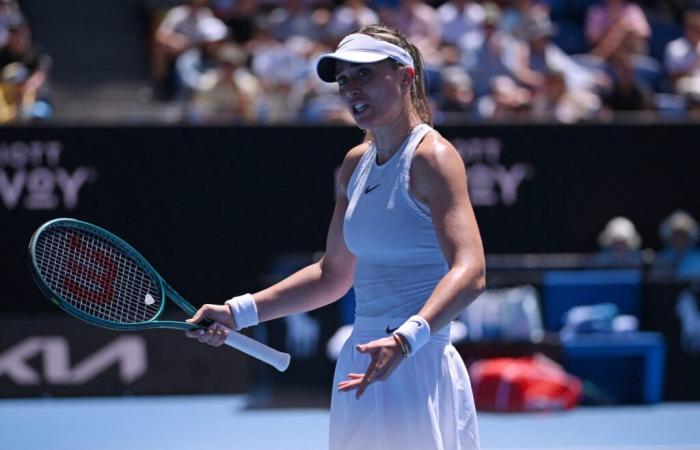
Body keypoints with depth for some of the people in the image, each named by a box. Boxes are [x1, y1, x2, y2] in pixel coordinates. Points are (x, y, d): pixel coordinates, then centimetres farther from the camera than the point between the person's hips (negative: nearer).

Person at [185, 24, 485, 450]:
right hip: (362, 367, 8)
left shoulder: (432, 157, -11)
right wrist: (238, 312, 16)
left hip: (417, 368, -8)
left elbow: (469, 273, -24)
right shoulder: (356, 163, 13)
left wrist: (405, 340, -38)